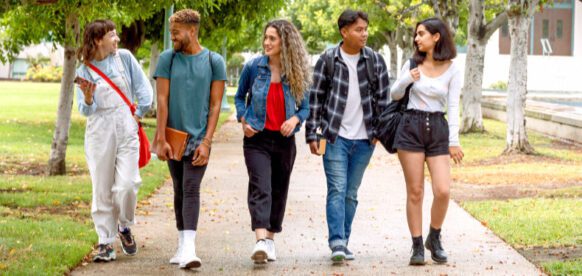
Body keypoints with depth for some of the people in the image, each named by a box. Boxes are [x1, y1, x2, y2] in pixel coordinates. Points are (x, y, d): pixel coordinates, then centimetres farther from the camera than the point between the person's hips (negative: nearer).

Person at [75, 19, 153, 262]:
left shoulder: (124, 57, 4)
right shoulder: (85, 70, 2)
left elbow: (143, 87, 8)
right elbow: (85, 111, -1)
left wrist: (139, 113, 5)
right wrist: (88, 99, -21)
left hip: (126, 130, 0)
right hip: (99, 131, 0)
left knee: (127, 184, -12)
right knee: (102, 189, 1)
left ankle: (124, 227, 15)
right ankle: (106, 243, 8)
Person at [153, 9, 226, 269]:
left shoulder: (214, 62, -1)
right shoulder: (167, 59, 3)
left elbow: (215, 105, -2)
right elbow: (162, 100, 0)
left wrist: (206, 142, -9)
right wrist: (161, 139, -6)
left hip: (198, 137, -3)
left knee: (191, 189, -13)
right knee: (179, 190, 11)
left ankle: (189, 249, -21)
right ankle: (182, 243, 21)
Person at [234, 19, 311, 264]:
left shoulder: (297, 74, -1)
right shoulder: (253, 67, -2)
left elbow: (305, 107, 6)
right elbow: (240, 97, 11)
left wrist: (295, 119, -14)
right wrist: (243, 120, -5)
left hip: (284, 139, 2)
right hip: (257, 138, -2)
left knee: (279, 190, 12)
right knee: (260, 188, -17)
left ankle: (271, 238, 27)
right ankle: (261, 241, -28)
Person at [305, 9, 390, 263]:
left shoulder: (375, 60, 3)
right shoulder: (327, 60, -2)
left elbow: (382, 97, 8)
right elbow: (315, 98, 1)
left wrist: (379, 130, 4)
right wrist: (311, 135, -2)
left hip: (364, 140, 2)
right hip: (335, 137, -2)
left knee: (351, 193, 8)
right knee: (337, 190, -10)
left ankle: (343, 242, 16)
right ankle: (337, 243, -15)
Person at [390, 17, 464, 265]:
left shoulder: (452, 69, 1)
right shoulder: (412, 64, 5)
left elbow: (453, 106, 1)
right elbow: (394, 95, 13)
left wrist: (454, 141, -4)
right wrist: (406, 80, -7)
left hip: (438, 129, -1)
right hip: (411, 126, 1)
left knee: (443, 191, -11)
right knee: (415, 191, -1)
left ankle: (434, 238, 12)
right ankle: (417, 246, 7)